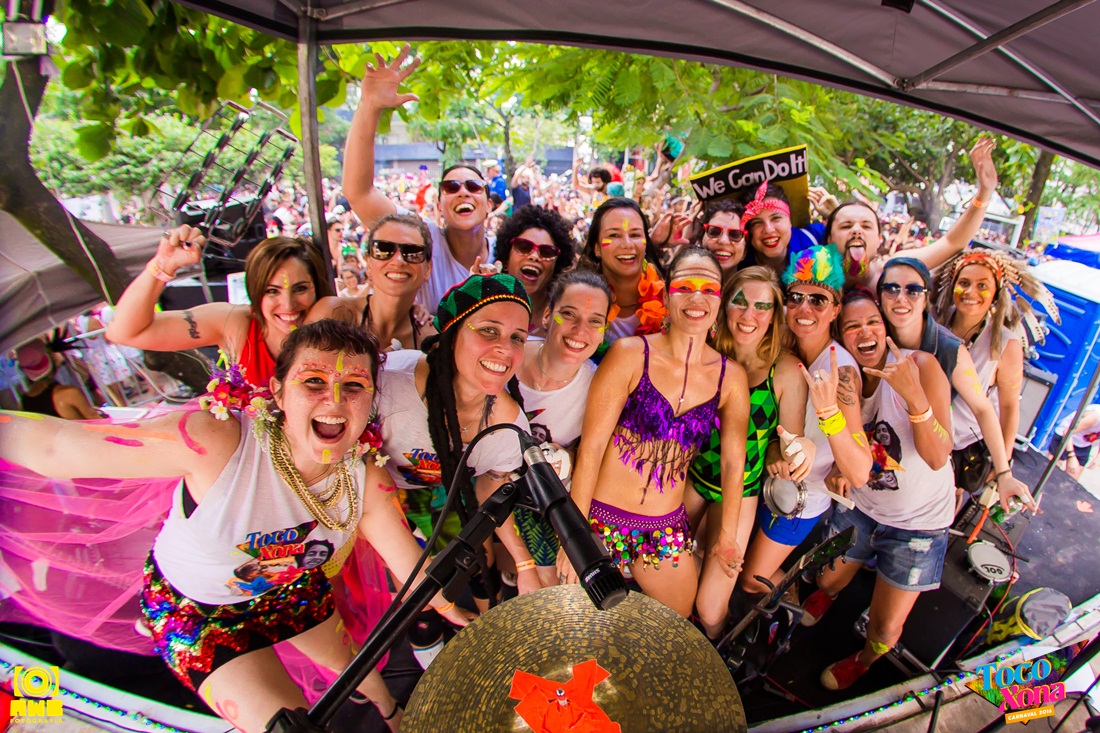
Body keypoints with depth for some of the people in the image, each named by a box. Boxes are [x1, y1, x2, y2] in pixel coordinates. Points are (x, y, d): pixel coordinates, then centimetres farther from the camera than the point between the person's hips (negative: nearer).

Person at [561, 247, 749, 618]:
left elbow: (733, 461, 6)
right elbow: (590, 448, -14)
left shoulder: (731, 377, -4)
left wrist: (727, 535, 12)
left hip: (668, 528, 4)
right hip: (603, 518, -3)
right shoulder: (630, 354, -14)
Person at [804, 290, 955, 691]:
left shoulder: (920, 364, -24)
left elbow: (938, 458, -29)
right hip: (860, 505, 3)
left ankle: (864, 660, 44)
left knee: (886, 628, 7)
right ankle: (825, 593, 63)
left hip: (918, 519, -3)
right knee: (829, 579, 24)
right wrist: (839, 469, -19)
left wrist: (914, 395, -44)